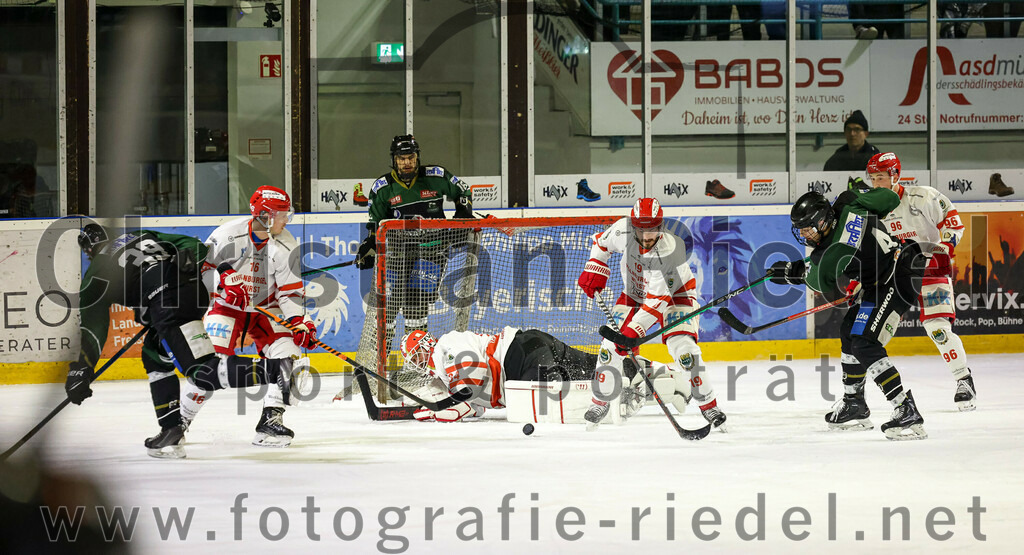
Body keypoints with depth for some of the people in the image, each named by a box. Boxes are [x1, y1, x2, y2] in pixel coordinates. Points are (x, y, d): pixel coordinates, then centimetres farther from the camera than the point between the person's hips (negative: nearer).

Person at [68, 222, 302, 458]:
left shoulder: (96, 274, 17)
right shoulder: (142, 236, 32)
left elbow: (93, 326, 14)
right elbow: (195, 246, 21)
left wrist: (81, 370, 18)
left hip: (168, 303, -8)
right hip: (197, 290, 8)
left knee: (203, 369, -14)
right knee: (154, 356, 25)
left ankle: (273, 370, -35)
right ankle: (172, 428, 18)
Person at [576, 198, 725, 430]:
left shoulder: (671, 250, -37)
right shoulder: (623, 231, -24)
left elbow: (657, 300, -37)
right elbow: (602, 243, 2)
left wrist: (633, 332, -41)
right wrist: (594, 271, -9)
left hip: (675, 295, -4)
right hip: (635, 294, 4)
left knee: (683, 349, -21)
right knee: (611, 346, -6)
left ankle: (709, 405, -6)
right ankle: (600, 402, 14)